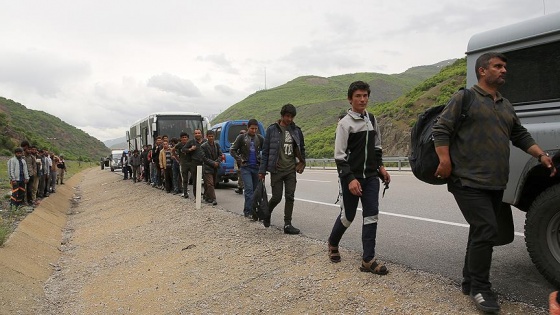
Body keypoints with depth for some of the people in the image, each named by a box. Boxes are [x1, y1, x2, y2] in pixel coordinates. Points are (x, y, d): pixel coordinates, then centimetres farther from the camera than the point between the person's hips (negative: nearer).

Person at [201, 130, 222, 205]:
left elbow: (220, 155, 9)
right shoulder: (203, 146, -6)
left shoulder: (217, 144, 9)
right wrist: (213, 163, -15)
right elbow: (204, 158, -9)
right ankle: (213, 199, -13)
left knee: (213, 183, 11)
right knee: (210, 184, -11)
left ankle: (206, 196, 28)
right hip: (207, 168, -5)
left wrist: (217, 162, -8)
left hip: (215, 168, 5)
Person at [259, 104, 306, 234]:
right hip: (277, 170, -3)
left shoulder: (296, 131, 5)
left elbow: (301, 149, 17)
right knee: (277, 197, 1)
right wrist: (262, 170, -4)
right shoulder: (272, 129, -4)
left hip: (291, 170, 3)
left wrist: (302, 163, 11)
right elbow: (265, 151, -2)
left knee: (290, 197, 0)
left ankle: (287, 224, 8)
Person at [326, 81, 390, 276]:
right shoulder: (345, 123, -9)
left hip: (371, 176, 5)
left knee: (371, 215, -2)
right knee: (348, 216, 6)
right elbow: (339, 156, -12)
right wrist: (350, 179, -20)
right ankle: (332, 243, 34)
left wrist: (380, 167, 10)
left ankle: (368, 260, 3)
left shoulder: (372, 119, 10)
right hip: (351, 177, -5)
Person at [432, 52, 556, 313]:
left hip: (496, 184, 8)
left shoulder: (506, 105, 20)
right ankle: (480, 288, 1)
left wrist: (541, 155, 11)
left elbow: (520, 135, 24)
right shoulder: (463, 98, -2)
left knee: (481, 232, 13)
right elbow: (441, 130, -8)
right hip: (469, 181, -8)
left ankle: (469, 281, 26)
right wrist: (445, 160, -19)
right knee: (487, 231, -13)